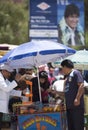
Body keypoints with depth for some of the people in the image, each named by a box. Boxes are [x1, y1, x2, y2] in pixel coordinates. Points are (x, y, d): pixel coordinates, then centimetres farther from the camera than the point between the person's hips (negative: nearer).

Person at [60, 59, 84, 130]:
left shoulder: (75, 73, -6)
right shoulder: (67, 76, 21)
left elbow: (81, 86, -18)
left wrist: (77, 99, -24)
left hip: (77, 106, -9)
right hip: (69, 106, 9)